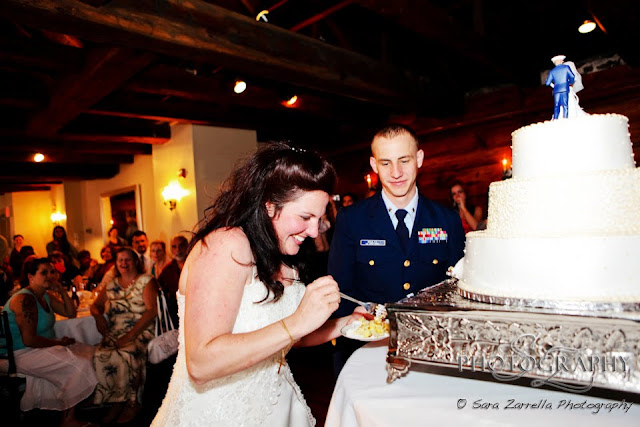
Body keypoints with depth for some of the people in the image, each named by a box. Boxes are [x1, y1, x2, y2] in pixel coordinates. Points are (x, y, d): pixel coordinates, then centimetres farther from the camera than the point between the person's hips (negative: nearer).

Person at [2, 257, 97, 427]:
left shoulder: (46, 296, 8)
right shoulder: (24, 300, -21)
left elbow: (71, 313, 15)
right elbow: (29, 340, -25)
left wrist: (62, 291, 1)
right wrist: (59, 342, -13)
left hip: (44, 348, 10)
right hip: (23, 354, -10)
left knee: (88, 352, 1)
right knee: (78, 365, -22)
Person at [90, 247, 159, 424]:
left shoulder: (146, 281, 1)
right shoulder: (111, 285, 17)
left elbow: (152, 310, -10)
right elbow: (96, 305, 19)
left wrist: (131, 335, -18)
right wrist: (98, 315, -7)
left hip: (141, 332, -4)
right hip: (115, 334, 4)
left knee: (126, 355, -31)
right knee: (101, 355, -25)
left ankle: (132, 402, -10)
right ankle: (115, 402, -9)